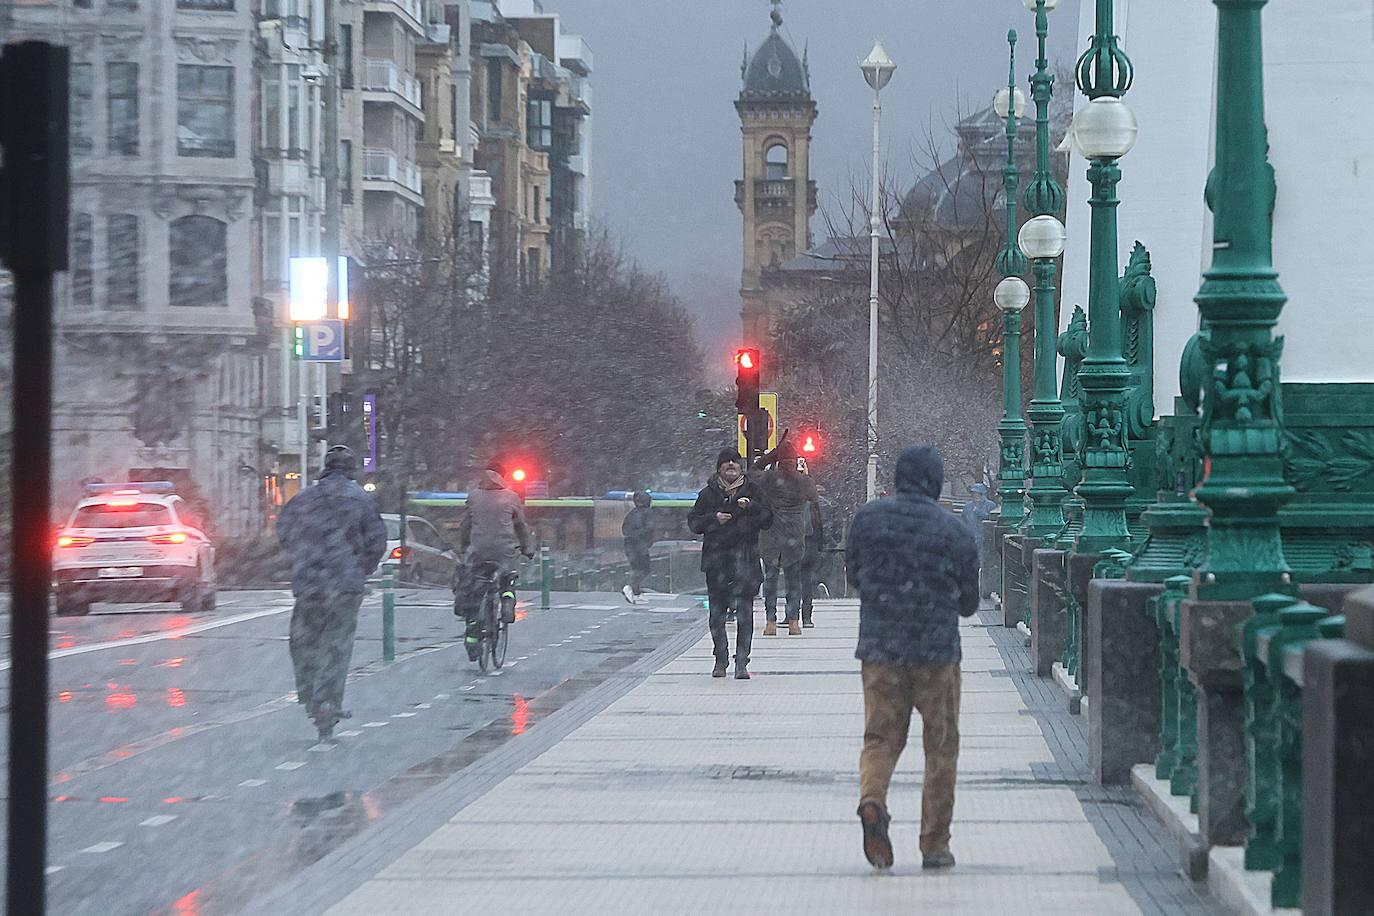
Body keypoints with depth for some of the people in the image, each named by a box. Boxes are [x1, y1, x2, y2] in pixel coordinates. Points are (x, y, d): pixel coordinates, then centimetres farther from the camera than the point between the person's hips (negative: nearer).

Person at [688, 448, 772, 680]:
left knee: (744, 612, -10)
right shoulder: (709, 493, 10)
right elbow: (693, 522, 10)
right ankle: (720, 660, 17)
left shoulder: (753, 491, 9)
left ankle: (741, 663, -8)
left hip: (745, 558, -1)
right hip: (716, 558, 1)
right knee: (717, 612, 4)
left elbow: (767, 520, 7)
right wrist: (714, 519, -8)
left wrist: (751, 508, -10)